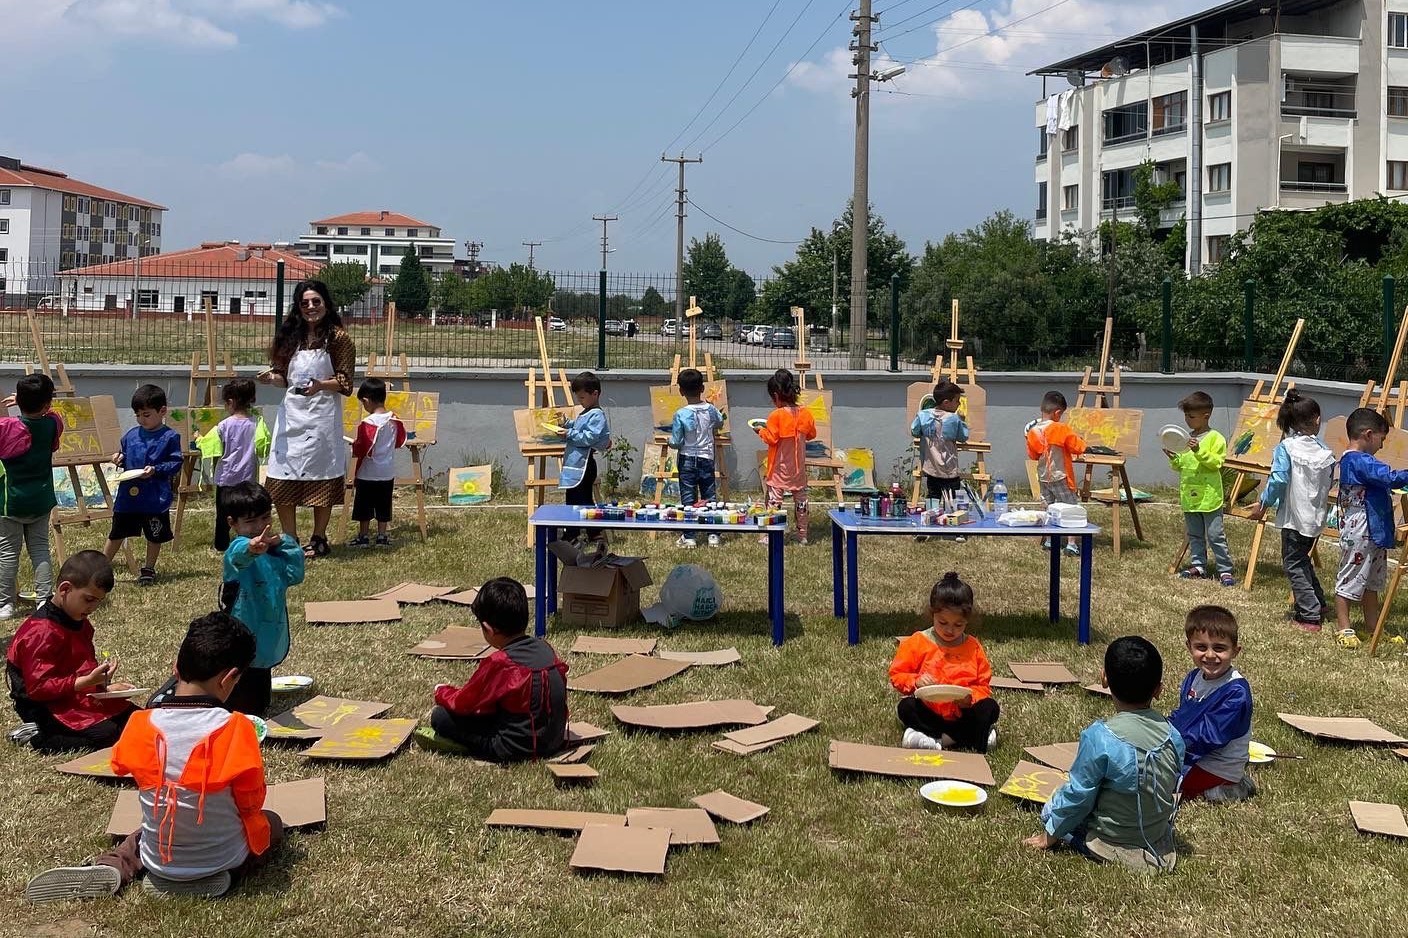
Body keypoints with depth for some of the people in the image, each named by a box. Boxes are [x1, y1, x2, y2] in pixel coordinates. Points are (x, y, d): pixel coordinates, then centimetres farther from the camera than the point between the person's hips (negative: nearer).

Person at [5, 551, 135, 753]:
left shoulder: (79, 623, 11)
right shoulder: (42, 632, -21)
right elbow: (38, 688, -25)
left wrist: (104, 685, 8)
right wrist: (88, 681, -30)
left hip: (80, 697, 10)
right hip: (51, 710, -10)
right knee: (107, 735, -28)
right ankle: (39, 737, -10)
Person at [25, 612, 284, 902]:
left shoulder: (141, 725, -13)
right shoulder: (235, 728, -22)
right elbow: (252, 803, -10)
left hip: (159, 860, 4)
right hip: (223, 858, -3)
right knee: (272, 823, 25)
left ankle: (108, 869, 6)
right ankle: (221, 876, 0)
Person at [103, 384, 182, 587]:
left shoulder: (170, 437, -8)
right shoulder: (131, 435, 6)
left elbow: (176, 463, -9)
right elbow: (125, 457, 19)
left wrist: (156, 469, -21)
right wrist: (120, 458, -2)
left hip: (155, 498, -4)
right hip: (128, 495, 4)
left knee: (154, 536, 11)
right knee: (116, 533, 15)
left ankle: (149, 569, 28)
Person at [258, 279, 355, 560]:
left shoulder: (338, 337, -2)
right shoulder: (291, 336, 13)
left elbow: (345, 383, -4)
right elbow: (286, 378, 18)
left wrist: (321, 385, -21)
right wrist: (273, 378, -3)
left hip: (322, 413, -5)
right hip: (291, 412, 5)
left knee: (320, 477, 2)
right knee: (281, 479, 2)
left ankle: (319, 540, 14)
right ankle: (290, 540, 13)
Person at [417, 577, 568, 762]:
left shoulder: (500, 663, -19)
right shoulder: (545, 648, 0)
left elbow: (463, 704, -10)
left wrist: (441, 692, 14)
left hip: (520, 748, -8)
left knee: (440, 716, -6)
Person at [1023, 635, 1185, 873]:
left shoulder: (1099, 737, -25)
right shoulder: (1173, 735, -10)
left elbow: (1078, 795, -15)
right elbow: (1174, 787, 6)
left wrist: (1049, 836, 1)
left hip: (1112, 847, -6)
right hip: (1161, 845, 6)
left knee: (1053, 806, 15)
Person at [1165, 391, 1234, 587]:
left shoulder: (1215, 438, -7)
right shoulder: (1186, 439, 13)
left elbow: (1216, 462, -16)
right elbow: (1181, 466, 19)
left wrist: (1199, 451, -26)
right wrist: (1174, 459, 0)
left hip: (1209, 496, -7)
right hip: (1189, 496, 7)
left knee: (1215, 535, -4)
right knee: (1194, 535, 13)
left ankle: (1225, 570, 1)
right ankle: (1198, 566, 21)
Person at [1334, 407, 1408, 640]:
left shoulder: (1349, 460, 13)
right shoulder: (1361, 461, -20)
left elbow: (1383, 483, 24)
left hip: (1373, 533, 11)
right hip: (1359, 534, -11)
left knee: (1372, 582, 19)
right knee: (1350, 580, -1)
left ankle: (1373, 627, 28)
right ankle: (1344, 629, 7)